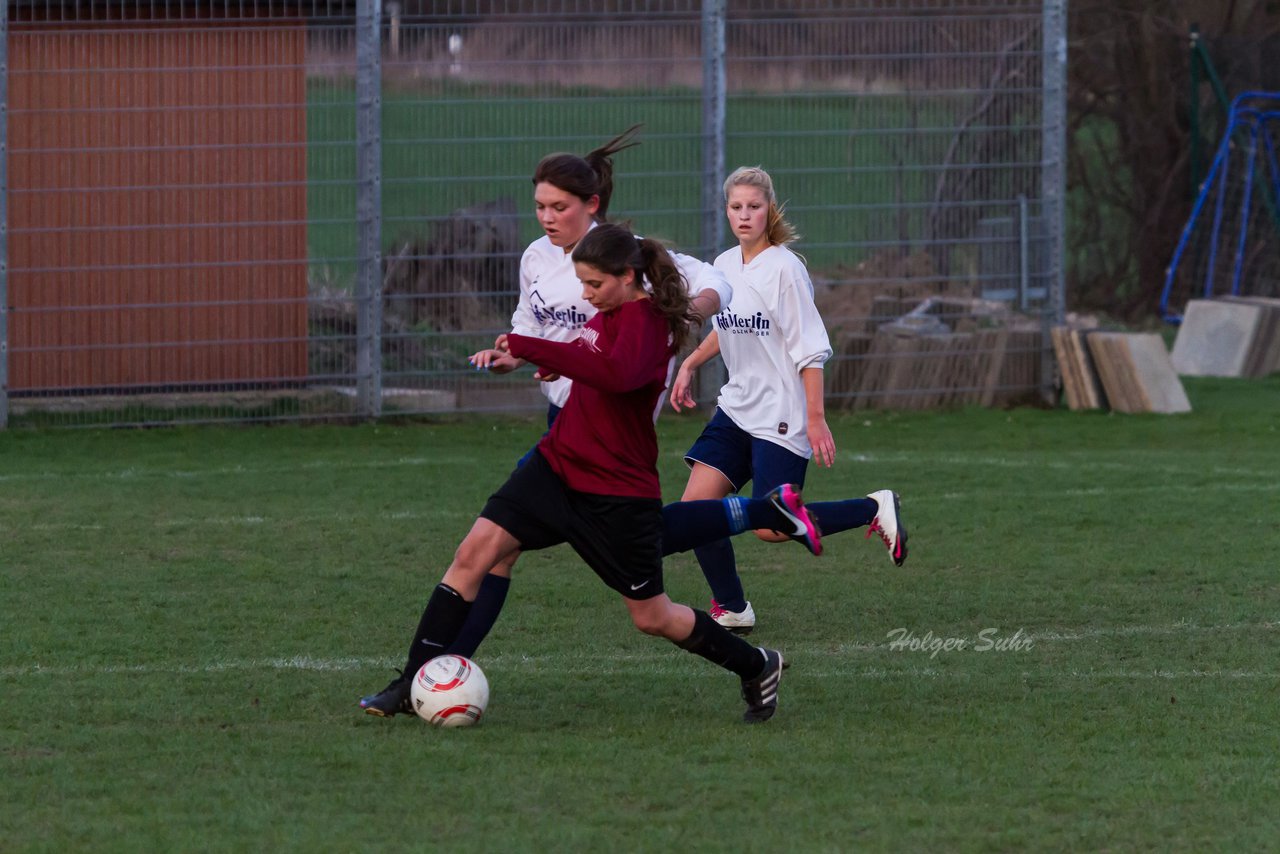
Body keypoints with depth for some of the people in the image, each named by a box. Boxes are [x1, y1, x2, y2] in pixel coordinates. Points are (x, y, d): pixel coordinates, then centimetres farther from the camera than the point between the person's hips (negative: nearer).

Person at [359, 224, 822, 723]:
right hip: (558, 465, 8)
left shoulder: (643, 320, -20)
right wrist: (556, 363, 13)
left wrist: (528, 347, -39)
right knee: (474, 553, -9)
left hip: (617, 493, -8)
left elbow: (617, 374, -42)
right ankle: (413, 685, -8)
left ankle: (757, 668, 31)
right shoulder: (612, 312, 7)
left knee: (652, 617, 6)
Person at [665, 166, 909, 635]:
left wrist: (816, 419, -18)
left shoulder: (784, 269, -14)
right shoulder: (724, 266, 7)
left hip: (781, 416, -7)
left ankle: (874, 508, 10)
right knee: (694, 508, -6)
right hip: (736, 408, 7)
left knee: (772, 528, -10)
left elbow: (810, 350, -15)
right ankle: (732, 609, 8)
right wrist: (689, 365, 18)